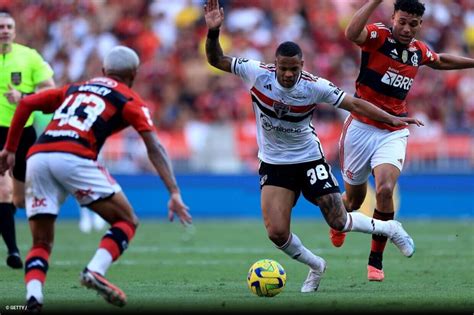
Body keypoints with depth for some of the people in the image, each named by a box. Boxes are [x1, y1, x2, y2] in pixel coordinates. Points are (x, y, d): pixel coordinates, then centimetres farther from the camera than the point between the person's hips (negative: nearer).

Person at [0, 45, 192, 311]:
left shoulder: (75, 88, 32)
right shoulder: (129, 99, 17)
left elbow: (26, 103, 25)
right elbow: (154, 147, 5)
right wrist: (174, 193, 1)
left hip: (38, 157, 5)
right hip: (74, 158, -5)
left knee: (42, 243, 13)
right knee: (127, 221, 9)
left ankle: (33, 295, -14)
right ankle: (95, 271, -15)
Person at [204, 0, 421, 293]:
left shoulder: (314, 86, -19)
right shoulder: (257, 73, -17)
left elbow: (354, 103, -13)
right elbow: (217, 60, -12)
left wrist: (391, 118, -21)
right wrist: (213, 32, -30)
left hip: (309, 159, -1)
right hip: (273, 164, 1)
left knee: (339, 222, 0)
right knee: (277, 232, -12)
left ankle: (389, 228, 31)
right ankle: (315, 266, 18)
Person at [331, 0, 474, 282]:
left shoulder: (420, 51, 4)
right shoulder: (378, 36, -11)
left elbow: (441, 61, 29)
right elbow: (352, 33, -35)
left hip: (394, 134, 2)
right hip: (361, 128, -2)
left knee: (385, 190, -22)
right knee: (354, 198, 13)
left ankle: (376, 261, -7)